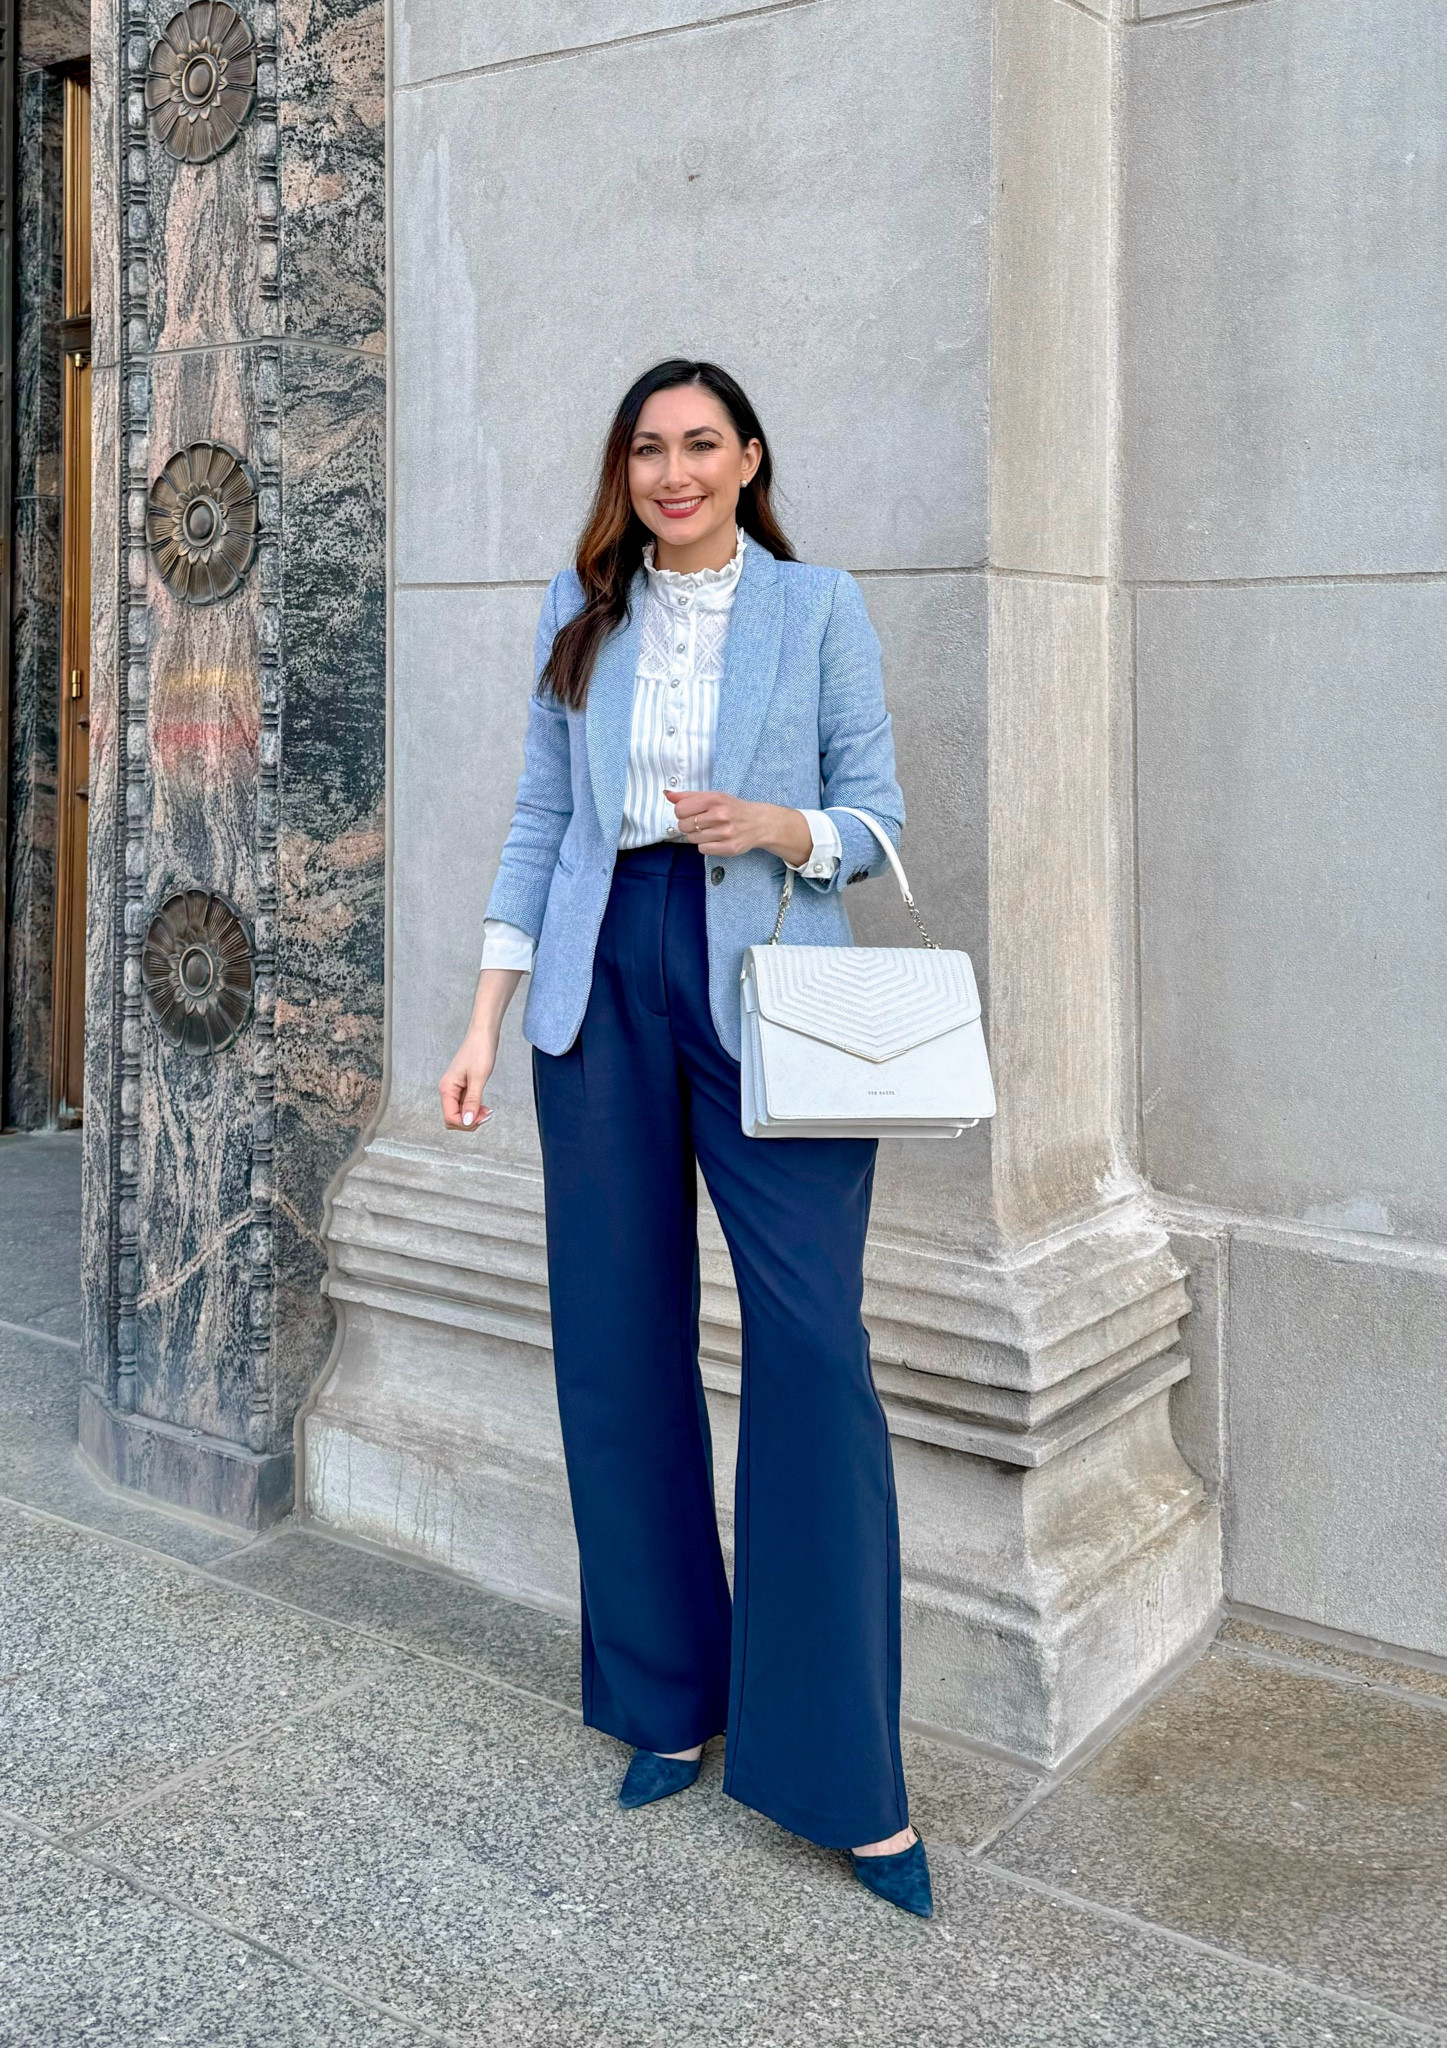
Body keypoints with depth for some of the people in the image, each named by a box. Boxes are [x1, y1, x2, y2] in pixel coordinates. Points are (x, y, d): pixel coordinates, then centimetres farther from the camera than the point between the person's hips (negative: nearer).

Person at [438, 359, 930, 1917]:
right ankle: (669, 1701, 23)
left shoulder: (819, 608, 6)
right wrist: (486, 1020, 6)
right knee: (617, 1346, 5)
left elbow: (877, 816, 6)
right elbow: (541, 818, 12)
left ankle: (848, 1776, 1)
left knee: (813, 1349, -10)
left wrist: (781, 827, -16)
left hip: (767, 995, -3)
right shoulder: (581, 610, 14)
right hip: (605, 984, 3)